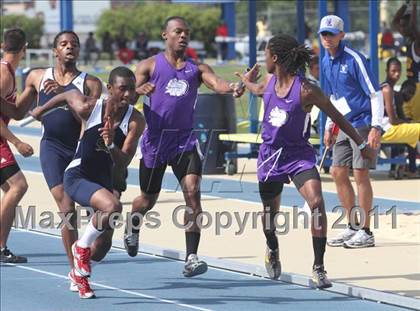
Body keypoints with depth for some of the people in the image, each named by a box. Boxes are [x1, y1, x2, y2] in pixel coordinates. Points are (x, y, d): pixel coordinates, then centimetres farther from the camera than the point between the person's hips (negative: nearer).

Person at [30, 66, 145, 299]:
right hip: (77, 176, -4)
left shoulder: (135, 121, -13)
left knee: (102, 247, 10)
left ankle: (79, 272, 43)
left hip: (104, 179, 4)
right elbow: (68, 94, 5)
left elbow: (123, 165, -16)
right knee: (113, 207, -32)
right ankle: (82, 247, -8)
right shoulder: (88, 108, -18)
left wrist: (111, 145, -37)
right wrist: (41, 110, 23)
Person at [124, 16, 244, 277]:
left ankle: (191, 258, -17)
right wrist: (138, 90, -30)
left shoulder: (197, 68, 7)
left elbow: (216, 83, -12)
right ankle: (133, 227, 48)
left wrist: (232, 88, -36)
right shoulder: (150, 66, 3)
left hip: (185, 139, 1)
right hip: (155, 139, -1)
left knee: (193, 192, -16)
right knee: (148, 199, 13)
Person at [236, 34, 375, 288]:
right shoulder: (270, 82, -2)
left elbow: (337, 117, -11)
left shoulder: (306, 90, -19)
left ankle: (318, 268, -20)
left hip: (299, 155, -5)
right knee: (270, 211, 18)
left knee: (317, 203, -25)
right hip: (270, 156, 5)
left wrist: (362, 145, -8)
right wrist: (247, 81, 46)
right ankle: (273, 252, 50)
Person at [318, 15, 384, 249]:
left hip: (363, 123, -8)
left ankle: (366, 232, -2)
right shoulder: (327, 62, 10)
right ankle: (353, 227, 17)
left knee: (360, 173, -8)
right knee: (338, 173, 7)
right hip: (345, 125, 8)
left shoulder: (354, 59, -15)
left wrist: (376, 128, -22)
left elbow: (376, 94, -16)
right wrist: (329, 126, 17)